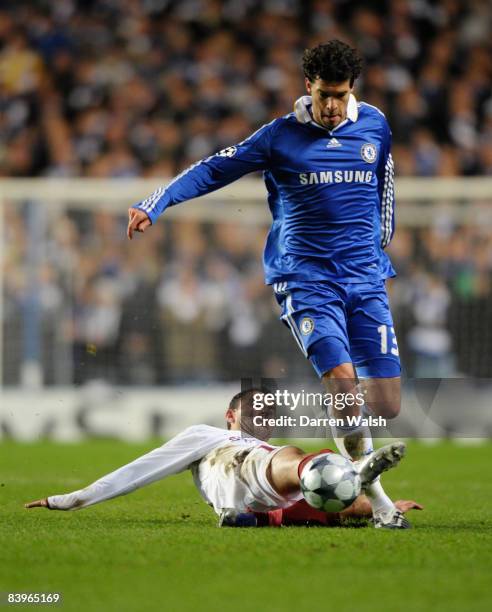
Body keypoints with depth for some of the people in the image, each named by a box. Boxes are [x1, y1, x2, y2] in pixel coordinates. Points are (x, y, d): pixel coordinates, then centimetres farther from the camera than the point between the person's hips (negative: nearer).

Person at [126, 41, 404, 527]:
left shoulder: (374, 126, 8)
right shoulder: (281, 136, -1)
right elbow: (214, 170, -1)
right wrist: (155, 204, -12)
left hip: (365, 277, 3)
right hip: (305, 280, -3)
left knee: (385, 405, -6)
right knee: (343, 381, -23)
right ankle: (372, 493, -10)